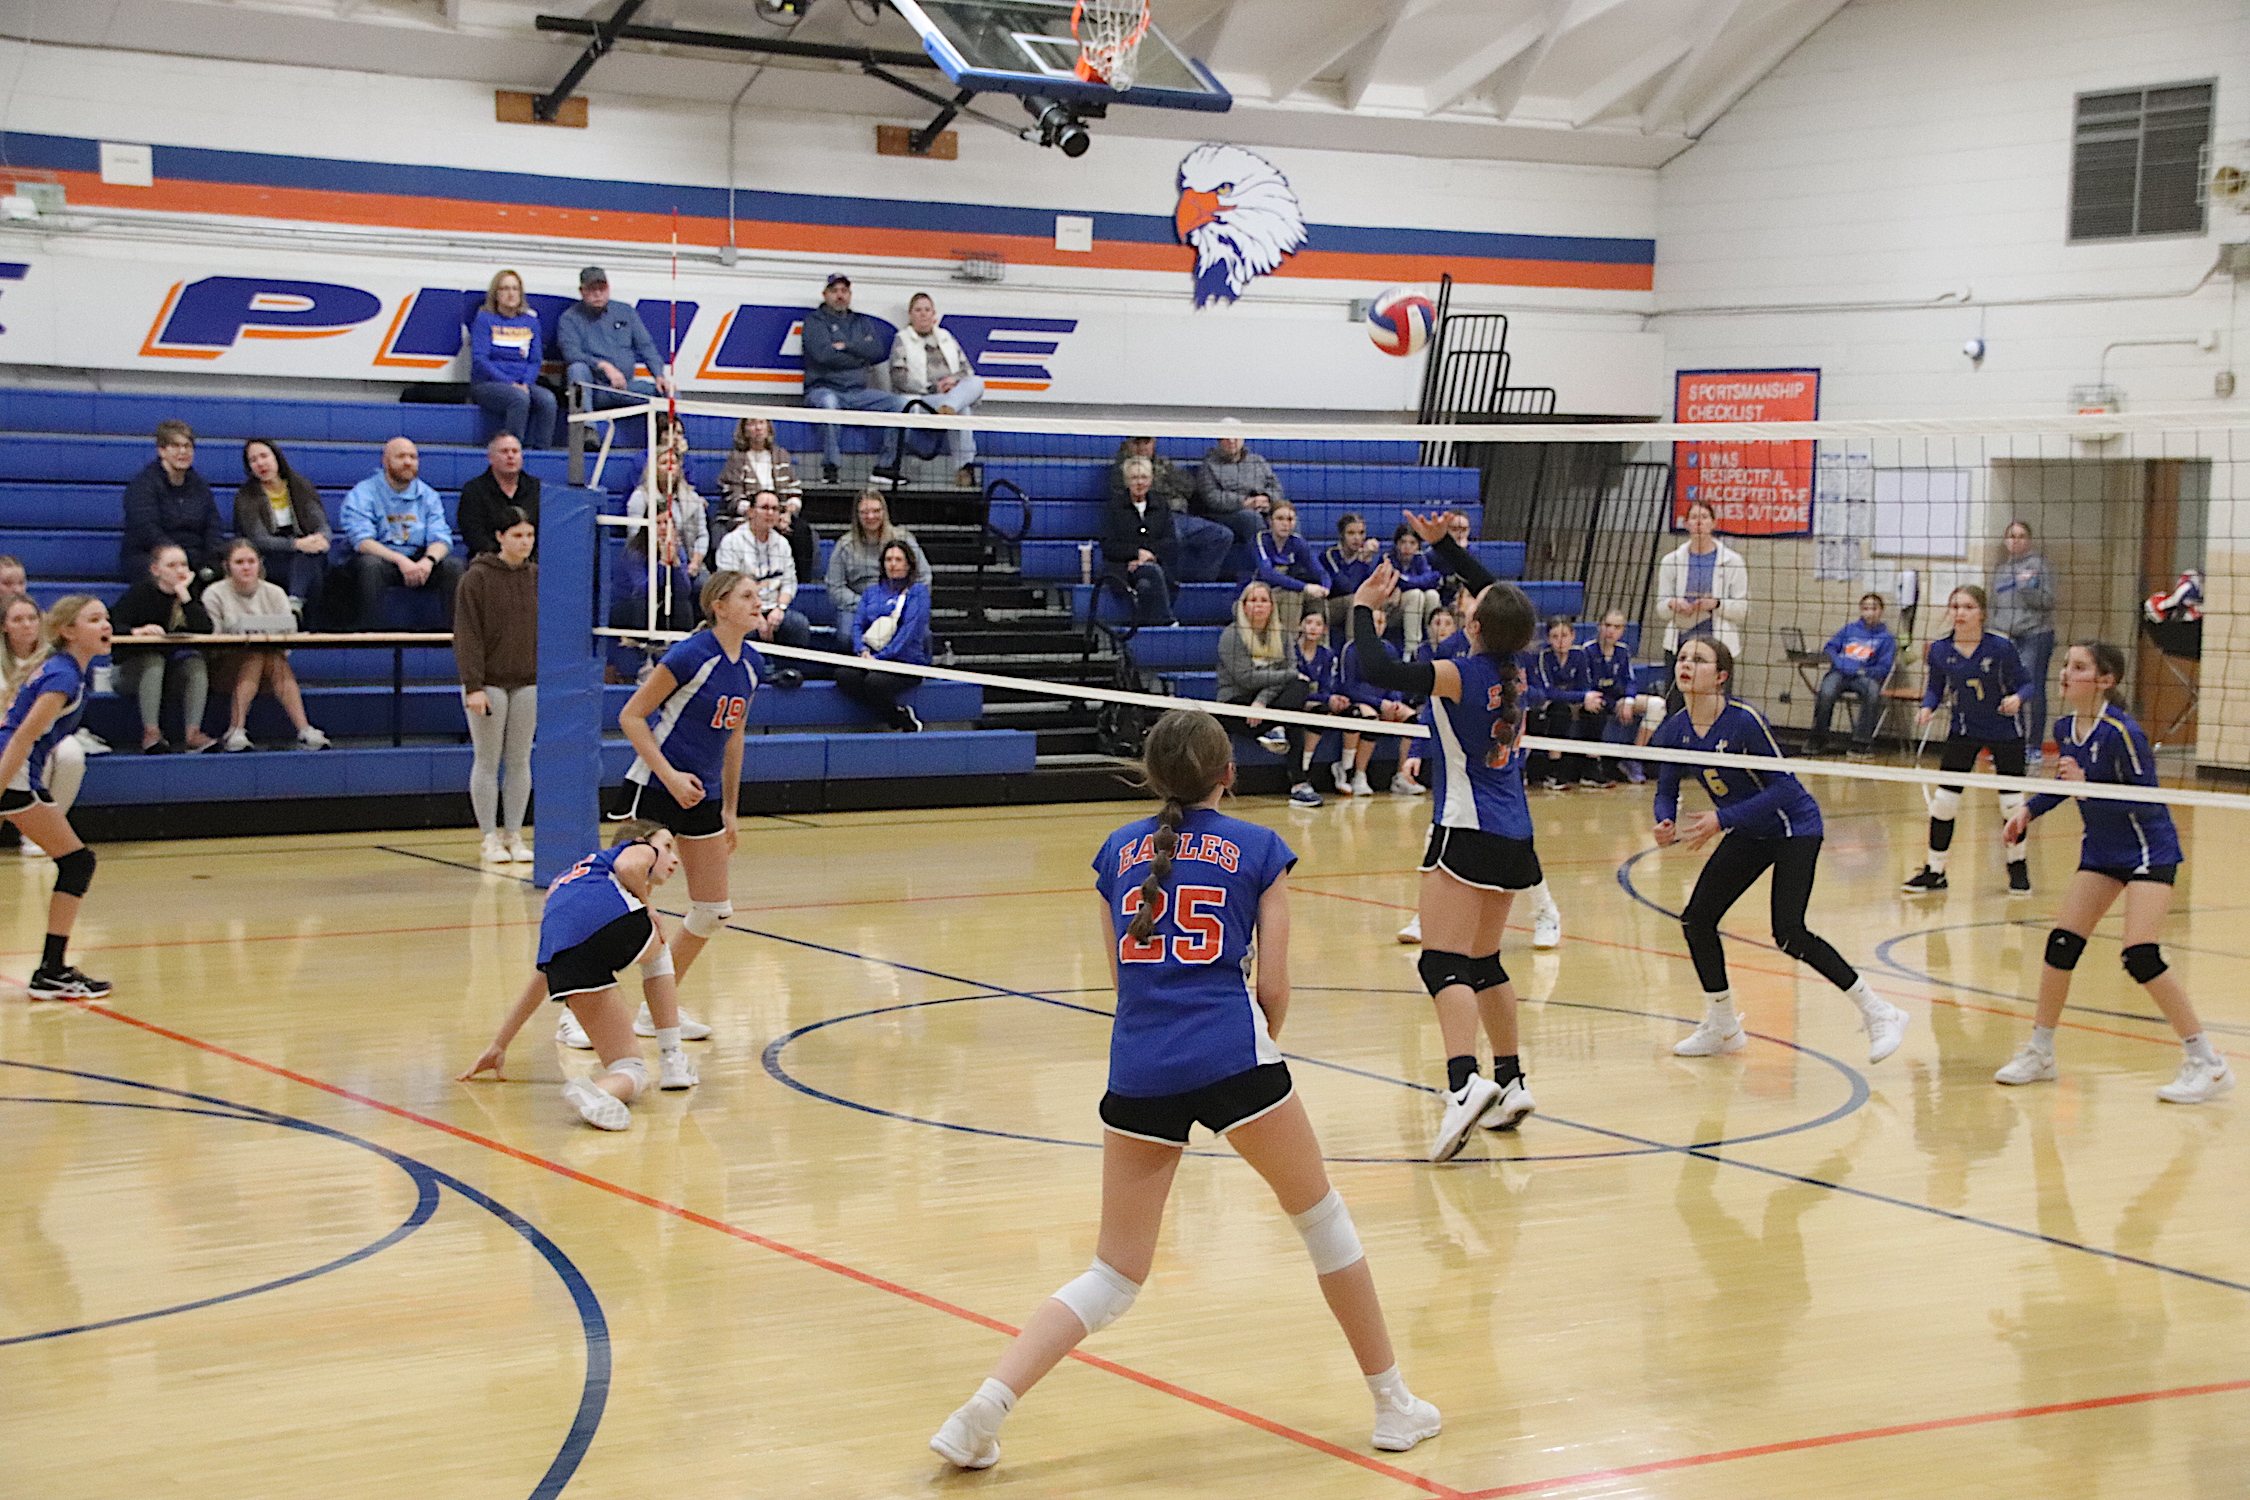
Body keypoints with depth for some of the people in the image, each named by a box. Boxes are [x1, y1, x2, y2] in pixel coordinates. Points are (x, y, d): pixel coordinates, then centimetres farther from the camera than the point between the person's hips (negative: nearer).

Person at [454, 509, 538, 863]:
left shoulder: (537, 577, 7)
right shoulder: (477, 578, -7)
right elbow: (467, 635, -10)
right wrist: (473, 686, -15)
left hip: (528, 683, 4)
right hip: (489, 683, -4)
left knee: (520, 760, 7)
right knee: (488, 761, 2)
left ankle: (514, 835, 15)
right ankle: (490, 839, 8)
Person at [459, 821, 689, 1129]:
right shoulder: (641, 849, 29)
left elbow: (545, 974, 47)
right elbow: (629, 865, 0)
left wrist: (499, 1046, 50)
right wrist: (646, 905, 20)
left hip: (562, 944, 4)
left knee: (630, 1070, 10)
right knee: (657, 952, 35)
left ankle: (604, 1090, -24)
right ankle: (673, 1062, 22)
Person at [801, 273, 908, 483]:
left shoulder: (862, 323, 20)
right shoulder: (815, 320, 6)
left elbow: (878, 352, 2)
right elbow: (823, 354, -12)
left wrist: (845, 346, -8)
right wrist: (861, 358, -2)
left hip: (858, 393, 5)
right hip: (823, 389, -5)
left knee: (900, 403, -16)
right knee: (829, 402, -40)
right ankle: (830, 465, -34)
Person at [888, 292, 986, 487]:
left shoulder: (947, 339, 29)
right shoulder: (901, 340, 15)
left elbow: (968, 370, 22)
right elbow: (898, 378, 0)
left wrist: (954, 379, -5)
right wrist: (933, 388, -11)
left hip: (957, 393, 4)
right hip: (921, 399, -4)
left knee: (977, 383, -34)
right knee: (962, 409, -37)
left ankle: (947, 409, -62)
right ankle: (964, 467, -52)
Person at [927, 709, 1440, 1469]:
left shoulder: (1117, 850, 17)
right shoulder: (1259, 849, 8)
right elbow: (1273, 990, 4)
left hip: (1137, 1071, 3)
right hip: (1231, 1058, -3)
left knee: (1113, 1278, 11)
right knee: (1323, 1219, 20)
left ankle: (983, 1408, -6)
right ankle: (1394, 1405, 26)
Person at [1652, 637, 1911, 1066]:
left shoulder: (1745, 721, -27)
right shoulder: (1675, 731, -8)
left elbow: (1782, 787, -26)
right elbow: (1666, 791, 2)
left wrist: (1723, 819, -32)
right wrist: (1666, 825, -20)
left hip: (1795, 826, -7)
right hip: (1748, 835, 7)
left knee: (1789, 934, -19)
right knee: (1697, 919, 0)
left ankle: (1879, 1014, -5)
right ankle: (1723, 1028, 20)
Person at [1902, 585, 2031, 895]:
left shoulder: (2001, 648, -18)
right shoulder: (1940, 650, -10)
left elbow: (2022, 684, -9)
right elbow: (1935, 687, 4)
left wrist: (2016, 698, -30)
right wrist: (1927, 708, -15)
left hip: (2004, 731, -2)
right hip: (1963, 730, 2)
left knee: (2012, 804, 3)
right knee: (1944, 800, -3)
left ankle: (2018, 866, 26)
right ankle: (1934, 871, 10)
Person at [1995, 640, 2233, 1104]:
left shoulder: (2121, 732, -23)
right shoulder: (2065, 728, 0)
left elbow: (2147, 800, -24)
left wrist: (2087, 788, -31)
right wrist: (2030, 809, 8)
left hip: (2148, 850, -8)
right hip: (2102, 851, 8)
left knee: (2141, 956, -18)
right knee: (2060, 944, 2)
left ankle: (2208, 1063, -7)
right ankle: (2039, 1052, 18)